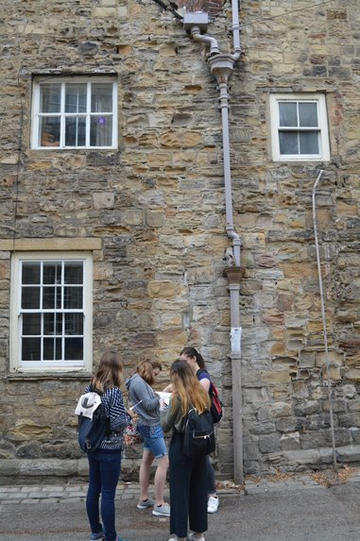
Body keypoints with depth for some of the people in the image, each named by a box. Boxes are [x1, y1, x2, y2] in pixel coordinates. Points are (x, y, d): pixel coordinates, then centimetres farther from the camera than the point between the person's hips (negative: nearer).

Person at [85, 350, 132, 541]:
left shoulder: (89, 388, 1)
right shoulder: (114, 392, -20)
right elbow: (117, 424, -21)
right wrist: (128, 415, -3)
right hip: (109, 448, -7)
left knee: (93, 488, 18)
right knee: (108, 494, 4)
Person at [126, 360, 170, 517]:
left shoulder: (138, 382, 15)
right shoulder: (138, 382, -15)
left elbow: (148, 402, 10)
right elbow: (149, 405, -18)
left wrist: (158, 397, -2)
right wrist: (159, 398, -3)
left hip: (148, 425, 11)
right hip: (151, 425, -11)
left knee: (147, 461, 16)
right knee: (164, 462, -9)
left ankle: (143, 499, 26)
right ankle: (159, 505, -4)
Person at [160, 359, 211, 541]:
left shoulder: (178, 397, -17)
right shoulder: (202, 394, 0)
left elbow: (166, 426, -9)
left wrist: (162, 410, 9)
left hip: (181, 445, -6)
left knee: (179, 489, 7)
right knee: (199, 487, 16)